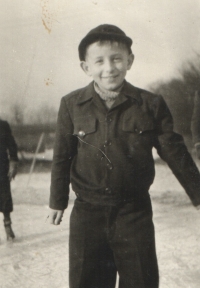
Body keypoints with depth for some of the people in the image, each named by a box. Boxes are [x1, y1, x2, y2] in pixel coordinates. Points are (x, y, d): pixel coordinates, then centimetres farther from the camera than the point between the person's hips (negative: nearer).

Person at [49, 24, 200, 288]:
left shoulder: (151, 105, -5)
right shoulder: (71, 105, -2)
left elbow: (174, 152, 3)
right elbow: (62, 157, 6)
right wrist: (57, 201, 11)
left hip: (135, 213, -1)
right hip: (87, 214, 1)